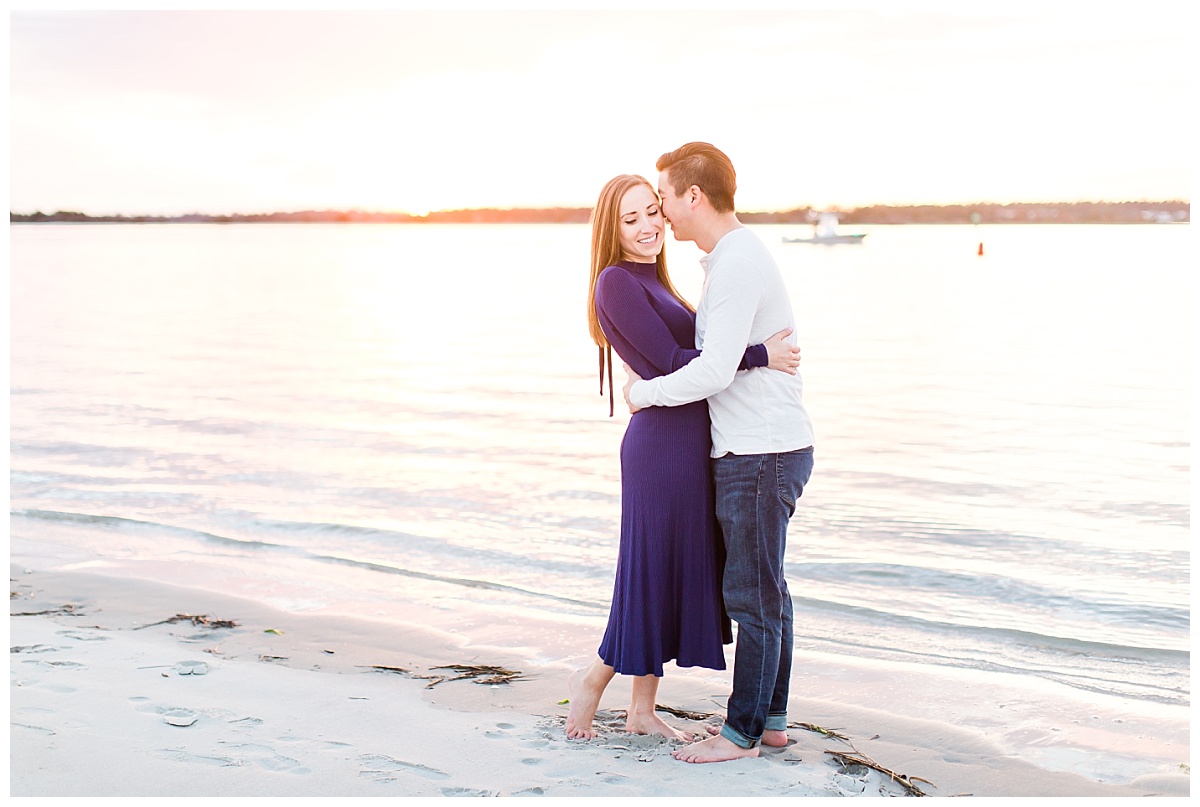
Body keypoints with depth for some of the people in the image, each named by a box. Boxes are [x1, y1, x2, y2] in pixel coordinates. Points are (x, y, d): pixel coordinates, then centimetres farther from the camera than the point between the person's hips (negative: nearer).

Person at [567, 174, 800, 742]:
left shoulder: (654, 284, 17)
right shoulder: (617, 282, -11)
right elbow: (671, 361, -18)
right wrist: (760, 355, -17)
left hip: (688, 445, 9)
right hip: (661, 445, -9)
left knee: (684, 577, 14)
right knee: (654, 575, 1)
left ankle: (642, 710, 24)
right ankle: (592, 678, 21)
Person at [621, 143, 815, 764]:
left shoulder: (738, 263, -18)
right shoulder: (735, 255, 15)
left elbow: (715, 371, -23)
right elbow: (710, 346, 26)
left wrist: (644, 393, -9)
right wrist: (648, 370, 13)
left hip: (761, 452, -10)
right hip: (764, 448, 10)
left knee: (754, 596, -2)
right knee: (766, 591, 16)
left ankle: (743, 731, 7)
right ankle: (771, 717, 25)